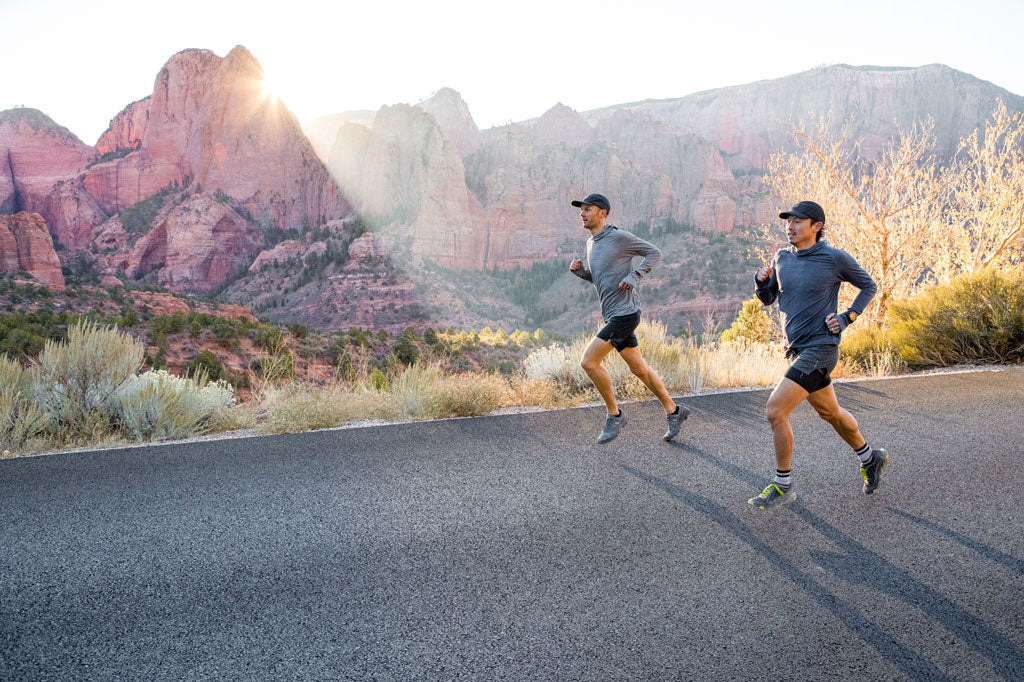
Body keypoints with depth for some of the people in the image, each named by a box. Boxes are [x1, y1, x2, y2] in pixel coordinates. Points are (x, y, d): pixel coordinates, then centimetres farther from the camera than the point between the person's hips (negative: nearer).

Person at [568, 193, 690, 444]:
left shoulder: (620, 237, -11)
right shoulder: (591, 243, 14)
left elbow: (654, 252, -3)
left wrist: (634, 276, -15)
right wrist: (580, 271, 6)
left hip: (625, 313, -9)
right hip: (613, 316, 9)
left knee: (588, 362, -13)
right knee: (638, 368, 14)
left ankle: (614, 414, 3)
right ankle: (673, 411, 27)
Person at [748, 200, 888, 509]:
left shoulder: (835, 258, -9)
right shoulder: (782, 258, 6)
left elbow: (869, 286, 5)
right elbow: (767, 299, 15)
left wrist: (847, 318, -6)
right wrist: (761, 281, -6)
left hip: (820, 348, -7)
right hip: (797, 350, 7)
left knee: (775, 411, -15)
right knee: (829, 412, 22)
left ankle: (782, 484, 0)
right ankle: (871, 459, 45)